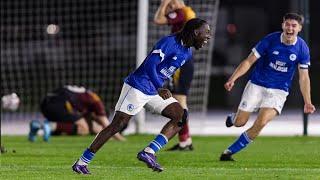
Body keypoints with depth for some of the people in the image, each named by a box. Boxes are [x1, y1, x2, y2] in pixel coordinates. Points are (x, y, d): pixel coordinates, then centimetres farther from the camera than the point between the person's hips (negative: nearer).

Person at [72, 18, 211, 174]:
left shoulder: (187, 53, 11)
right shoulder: (169, 42, -18)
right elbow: (149, 65, -26)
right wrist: (160, 89, -31)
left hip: (155, 90, 9)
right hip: (137, 87, -9)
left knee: (181, 116, -5)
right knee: (118, 124, -10)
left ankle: (148, 152, -12)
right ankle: (81, 163, -3)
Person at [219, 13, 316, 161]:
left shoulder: (302, 49, -7)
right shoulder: (270, 40, -12)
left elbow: (303, 77, 1)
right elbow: (249, 61, -7)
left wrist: (307, 102, -7)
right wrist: (232, 79, -18)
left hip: (278, 91, 0)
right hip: (257, 86, 0)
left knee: (261, 123, -22)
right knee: (239, 123, -2)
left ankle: (229, 152, -10)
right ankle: (232, 118, 39)